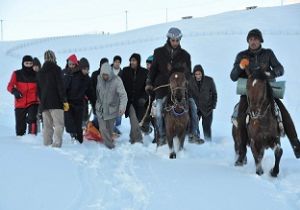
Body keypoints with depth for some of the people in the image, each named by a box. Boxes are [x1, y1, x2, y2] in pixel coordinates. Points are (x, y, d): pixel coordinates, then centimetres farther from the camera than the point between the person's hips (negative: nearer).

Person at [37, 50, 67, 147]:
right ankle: (56, 144, -23)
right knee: (59, 124, -10)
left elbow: (38, 89, 19)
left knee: (47, 126, 8)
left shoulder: (40, 72, 17)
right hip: (56, 102, -6)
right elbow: (60, 86, -8)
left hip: (44, 103, 6)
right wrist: (64, 100, -8)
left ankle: (47, 145, 3)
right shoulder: (56, 69, -2)